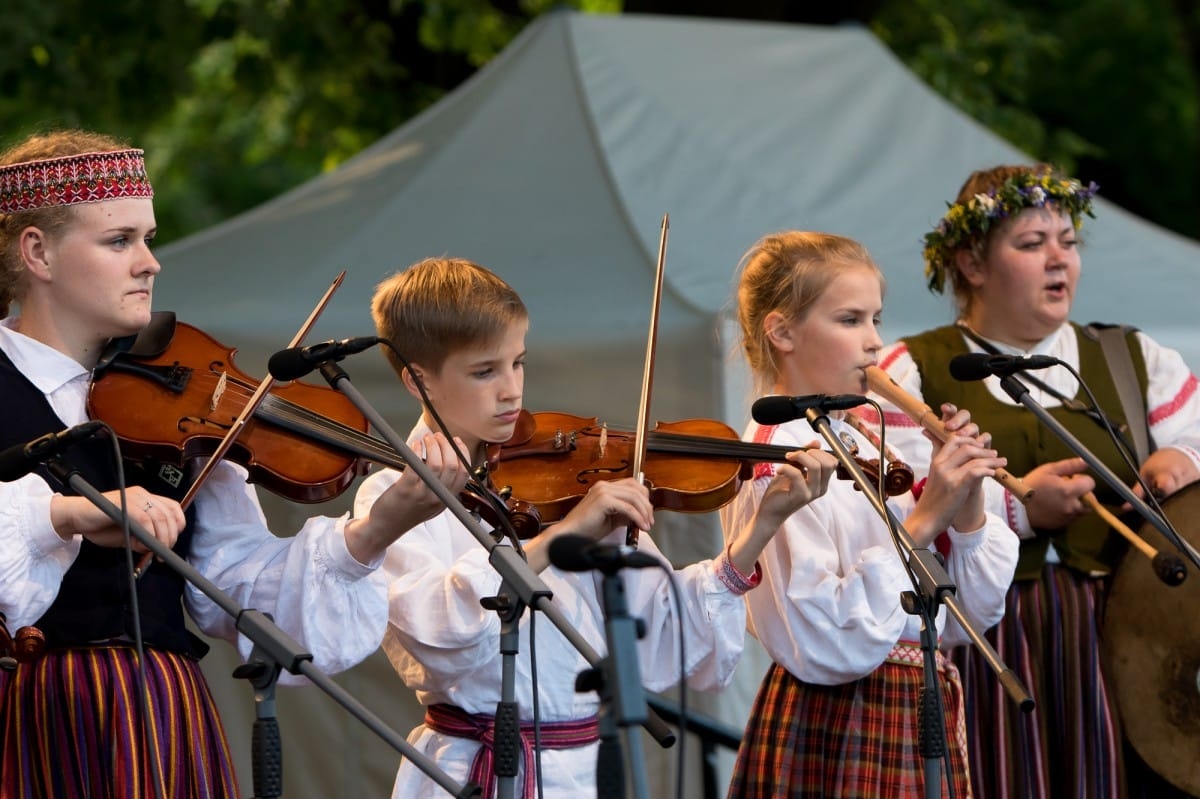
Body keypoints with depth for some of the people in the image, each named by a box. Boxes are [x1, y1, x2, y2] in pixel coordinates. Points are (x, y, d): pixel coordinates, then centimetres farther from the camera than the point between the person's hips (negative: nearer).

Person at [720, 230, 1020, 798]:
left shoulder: (861, 444, 11)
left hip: (919, 721, 8)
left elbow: (969, 616, 12)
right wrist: (920, 522, -22)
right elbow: (824, 649, -23)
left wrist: (967, 508, -4)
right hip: (837, 735, -8)